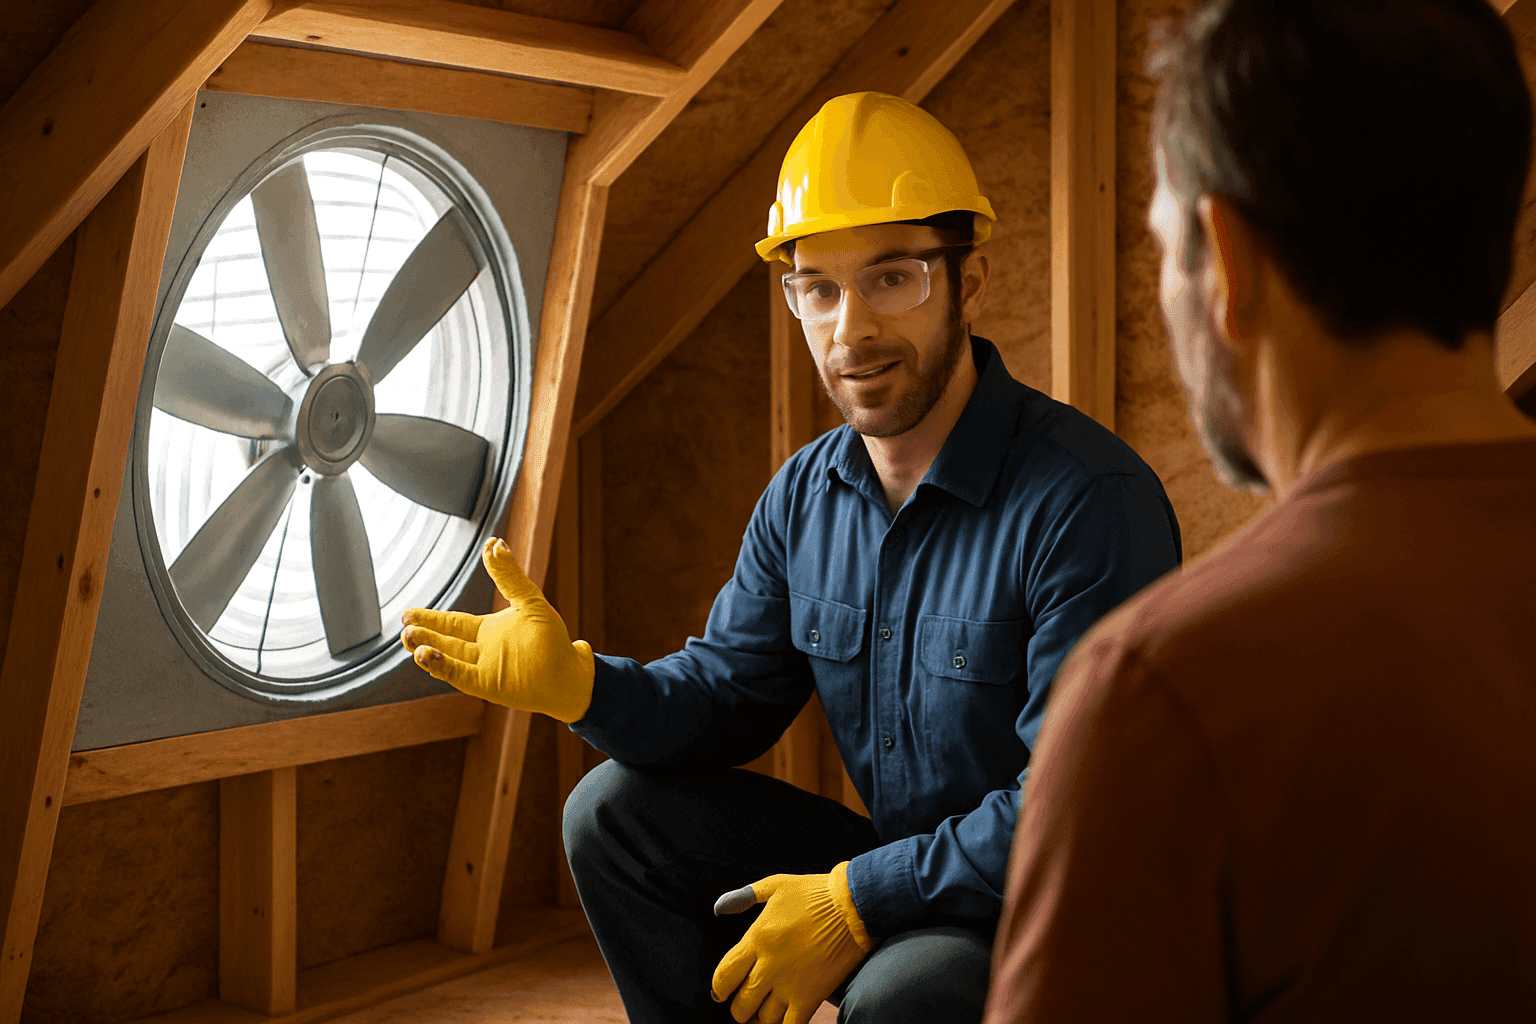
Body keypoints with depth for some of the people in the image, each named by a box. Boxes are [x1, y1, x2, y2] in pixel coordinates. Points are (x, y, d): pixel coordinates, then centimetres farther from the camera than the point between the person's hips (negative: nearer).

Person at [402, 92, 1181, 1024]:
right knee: (619, 811, 2)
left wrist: (855, 901, -24)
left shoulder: (1089, 500, -22)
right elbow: (726, 696, 7)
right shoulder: (803, 496, 4)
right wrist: (575, 680, -13)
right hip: (894, 869, 7)